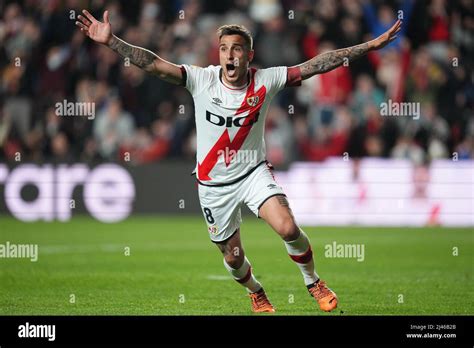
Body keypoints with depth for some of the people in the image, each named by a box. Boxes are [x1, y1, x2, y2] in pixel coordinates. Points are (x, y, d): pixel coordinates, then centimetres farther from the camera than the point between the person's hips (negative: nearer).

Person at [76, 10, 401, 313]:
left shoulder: (265, 81, -12)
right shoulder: (201, 80, -14)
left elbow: (316, 65, -13)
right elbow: (155, 64, -22)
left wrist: (370, 45, -16)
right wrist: (111, 41, -34)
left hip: (254, 172, 0)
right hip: (215, 184, 0)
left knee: (287, 227, -23)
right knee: (233, 258, 8)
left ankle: (313, 282, 5)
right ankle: (256, 293, 42)